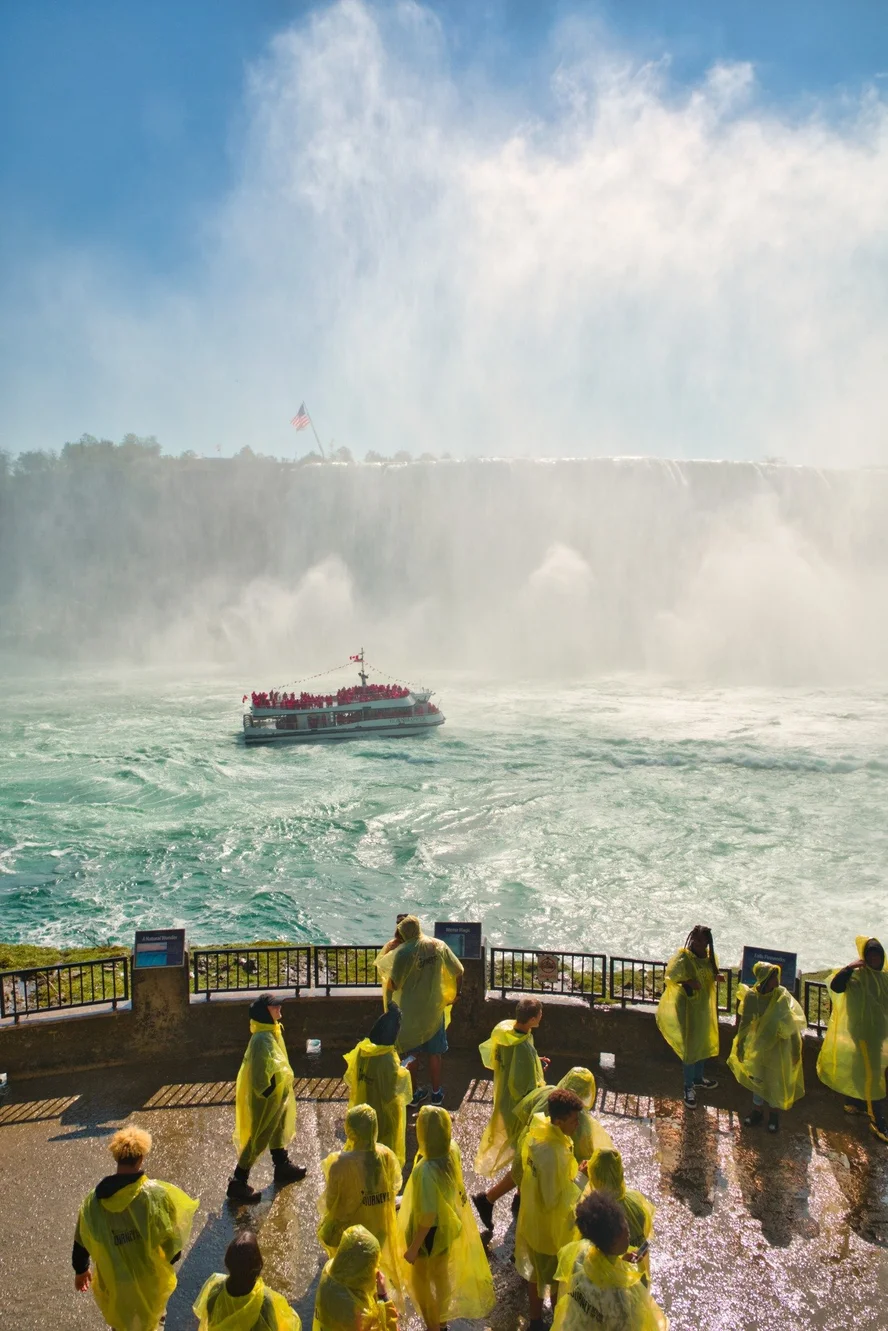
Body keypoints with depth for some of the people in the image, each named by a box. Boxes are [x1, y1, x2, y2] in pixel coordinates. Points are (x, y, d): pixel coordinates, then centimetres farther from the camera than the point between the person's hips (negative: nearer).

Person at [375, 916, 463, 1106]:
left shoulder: (404, 952, -20)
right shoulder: (439, 946, -8)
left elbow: (393, 985, -20)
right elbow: (458, 972, -2)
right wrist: (456, 993, 15)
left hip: (410, 1011, -3)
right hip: (434, 1008, 3)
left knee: (412, 1053, 15)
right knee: (435, 1052, 18)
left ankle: (413, 1093, 26)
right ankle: (436, 1093, 28)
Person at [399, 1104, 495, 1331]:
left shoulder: (426, 1171, -40)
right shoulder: (452, 1150, -18)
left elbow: (427, 1217, -28)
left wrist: (413, 1248, -15)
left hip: (431, 1234, -7)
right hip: (448, 1226, 7)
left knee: (421, 1283, 19)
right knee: (442, 1276, 30)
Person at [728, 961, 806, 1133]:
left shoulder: (782, 996, -21)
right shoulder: (751, 996, -18)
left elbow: (793, 1024, -13)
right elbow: (745, 1022, -6)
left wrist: (796, 1049, -11)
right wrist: (740, 1045, -3)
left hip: (780, 1046, -2)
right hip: (759, 1043, 2)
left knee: (776, 1079, 10)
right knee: (757, 1076, 15)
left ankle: (774, 1112, 32)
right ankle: (757, 1109, 36)